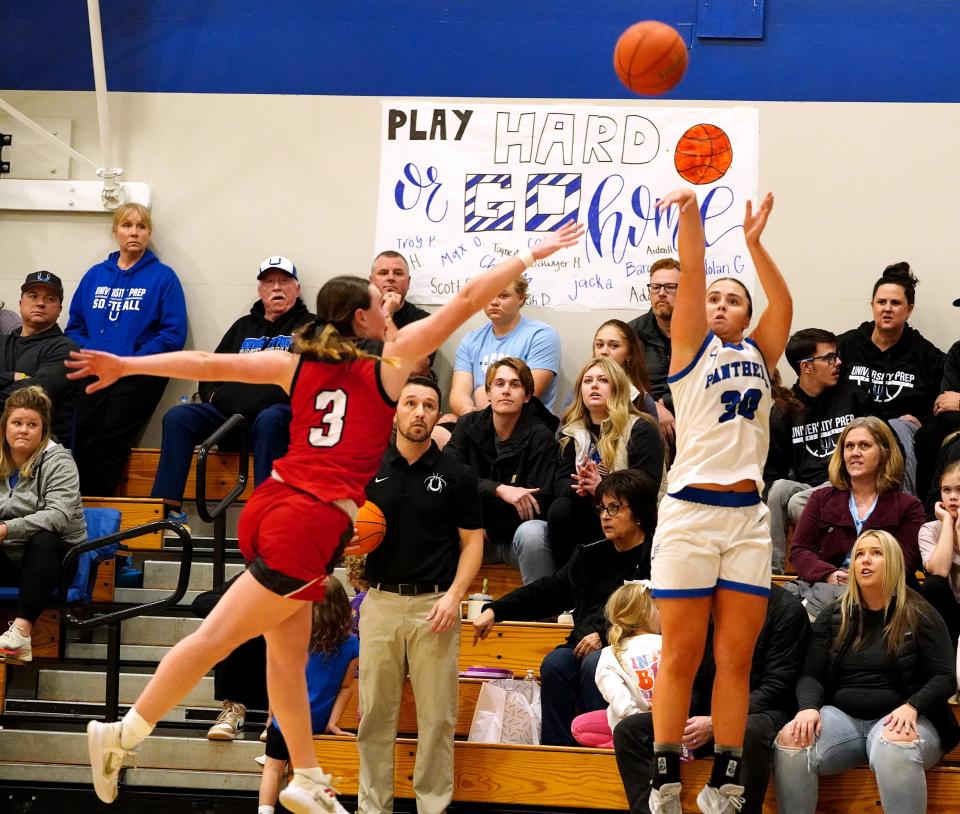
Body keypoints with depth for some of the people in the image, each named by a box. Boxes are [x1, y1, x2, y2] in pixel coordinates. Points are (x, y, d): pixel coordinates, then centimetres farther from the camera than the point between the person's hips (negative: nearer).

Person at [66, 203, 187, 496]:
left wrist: (130, 361, -10)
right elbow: (75, 325, 19)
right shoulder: (96, 275, 16)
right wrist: (88, 354, -1)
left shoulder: (163, 277, 3)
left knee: (111, 441, -17)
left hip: (139, 376, -3)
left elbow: (174, 334, -3)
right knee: (82, 441, -15)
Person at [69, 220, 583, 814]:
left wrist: (126, 365, 9)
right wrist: (535, 255, 6)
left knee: (288, 652, 14)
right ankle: (122, 736, -2)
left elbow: (209, 363, 7)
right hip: (314, 522, -7)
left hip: (273, 503, 7)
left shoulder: (300, 365, 11)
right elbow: (468, 299, 0)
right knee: (216, 639, -4)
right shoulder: (389, 363, 0)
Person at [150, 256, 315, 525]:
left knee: (268, 421, -39)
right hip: (230, 411, 5)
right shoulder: (244, 326, 27)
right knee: (177, 417, -16)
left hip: (283, 410, -5)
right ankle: (167, 507, -22)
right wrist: (215, 396, 6)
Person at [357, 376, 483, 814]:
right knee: (375, 713, 5)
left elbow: (472, 541, 3)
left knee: (437, 716, 0)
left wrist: (454, 594, -10)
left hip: (435, 605, -2)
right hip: (381, 601, 2)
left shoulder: (456, 475, 2)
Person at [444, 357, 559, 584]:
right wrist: (499, 490, -28)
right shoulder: (469, 426, 0)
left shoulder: (540, 437, -11)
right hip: (478, 532, 3)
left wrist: (486, 529, -18)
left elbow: (538, 505, -16)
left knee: (531, 533, -37)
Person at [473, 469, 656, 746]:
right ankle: (556, 747, -24)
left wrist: (604, 635, -17)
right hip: (586, 644, 5)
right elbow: (550, 590, 22)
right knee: (554, 664, -24)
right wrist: (495, 611, 14)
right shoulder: (592, 554, 18)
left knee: (594, 664, -34)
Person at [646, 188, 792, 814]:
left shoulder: (759, 355, 16)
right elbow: (691, 277, -7)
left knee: (736, 658, 3)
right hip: (690, 509, -3)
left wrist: (754, 242, -11)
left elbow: (783, 305, 0)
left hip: (747, 515, 3)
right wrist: (691, 215, -20)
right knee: (681, 656, -2)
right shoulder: (692, 346, 8)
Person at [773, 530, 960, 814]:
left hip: (897, 721, -3)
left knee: (895, 746, -40)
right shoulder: (833, 617, 14)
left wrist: (911, 707, -21)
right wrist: (809, 707, -15)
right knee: (790, 740, -29)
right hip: (842, 716, 3)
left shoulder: (920, 615, 5)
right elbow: (811, 675, 9)